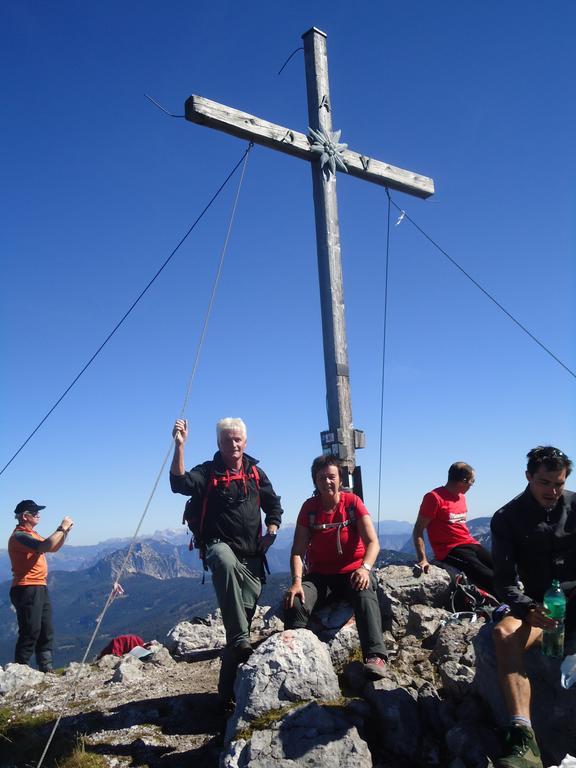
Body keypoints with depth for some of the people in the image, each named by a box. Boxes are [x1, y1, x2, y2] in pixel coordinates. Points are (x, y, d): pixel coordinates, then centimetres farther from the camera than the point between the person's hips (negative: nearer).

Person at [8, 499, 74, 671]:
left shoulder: (31, 534, 16)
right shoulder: (19, 536, -15)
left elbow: (53, 548, 22)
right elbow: (45, 546, -30)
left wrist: (65, 531, 7)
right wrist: (61, 528, -19)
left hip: (40, 588, 10)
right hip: (27, 590, -10)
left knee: (46, 632, 12)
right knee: (30, 632, -7)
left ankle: (46, 669, 18)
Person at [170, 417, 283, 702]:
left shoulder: (255, 472, 11)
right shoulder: (208, 472, -2)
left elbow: (273, 504, 21)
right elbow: (180, 483, -22)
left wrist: (271, 531, 5)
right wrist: (180, 445, -32)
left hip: (252, 554, 5)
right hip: (220, 546, -4)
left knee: (246, 611, 4)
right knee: (226, 563, -41)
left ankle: (229, 685, 18)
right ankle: (240, 641, -40)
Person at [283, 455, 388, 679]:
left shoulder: (352, 502, -6)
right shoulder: (309, 507, -3)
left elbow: (373, 542, -13)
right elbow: (298, 550, -6)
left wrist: (365, 568, -33)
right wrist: (297, 581, -24)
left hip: (352, 571, -1)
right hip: (319, 574, 2)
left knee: (366, 597, -34)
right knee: (295, 602, -26)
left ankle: (375, 656, -40)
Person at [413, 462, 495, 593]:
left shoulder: (461, 496, 19)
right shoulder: (434, 497, -6)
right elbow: (418, 530, -8)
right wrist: (423, 560, -19)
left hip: (471, 544, 7)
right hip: (450, 550, -7)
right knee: (489, 577, -24)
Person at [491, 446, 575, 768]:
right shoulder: (507, 519, -2)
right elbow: (506, 581, -6)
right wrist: (528, 610, -26)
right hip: (538, 605, 0)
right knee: (504, 633, -31)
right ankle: (523, 740, -36)